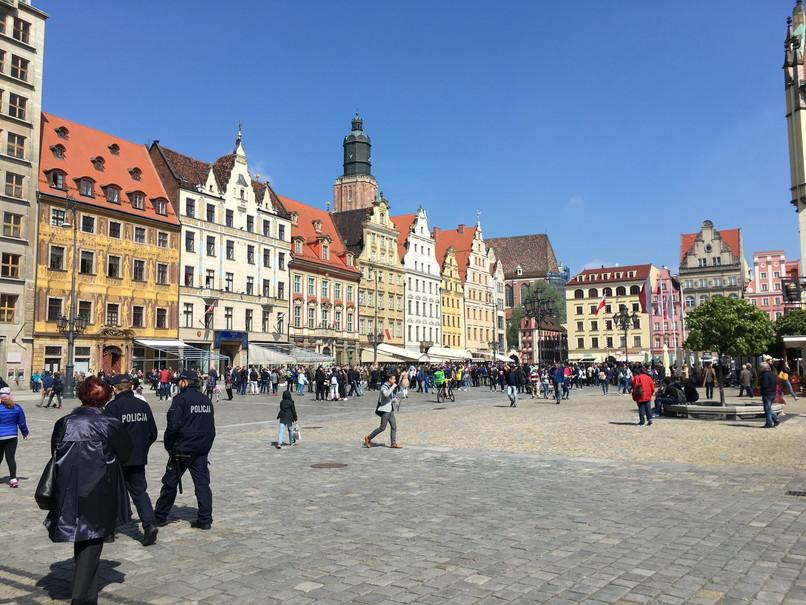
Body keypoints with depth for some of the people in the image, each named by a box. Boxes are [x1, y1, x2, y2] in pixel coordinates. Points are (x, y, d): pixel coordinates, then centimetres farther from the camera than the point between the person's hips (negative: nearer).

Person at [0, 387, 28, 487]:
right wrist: (25, 433, 19)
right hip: (12, 436, 2)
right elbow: (22, 422, 7)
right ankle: (13, 478, -3)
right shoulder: (16, 407, -2)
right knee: (11, 457, 3)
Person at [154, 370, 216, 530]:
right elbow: (211, 428, 14)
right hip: (202, 450, 6)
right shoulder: (206, 400, 10)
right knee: (202, 483, 6)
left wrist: (168, 445, -3)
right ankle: (205, 519, 5)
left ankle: (160, 517, 20)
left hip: (182, 449, -5)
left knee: (170, 482, 8)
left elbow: (173, 426, -17)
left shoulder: (181, 399, -11)